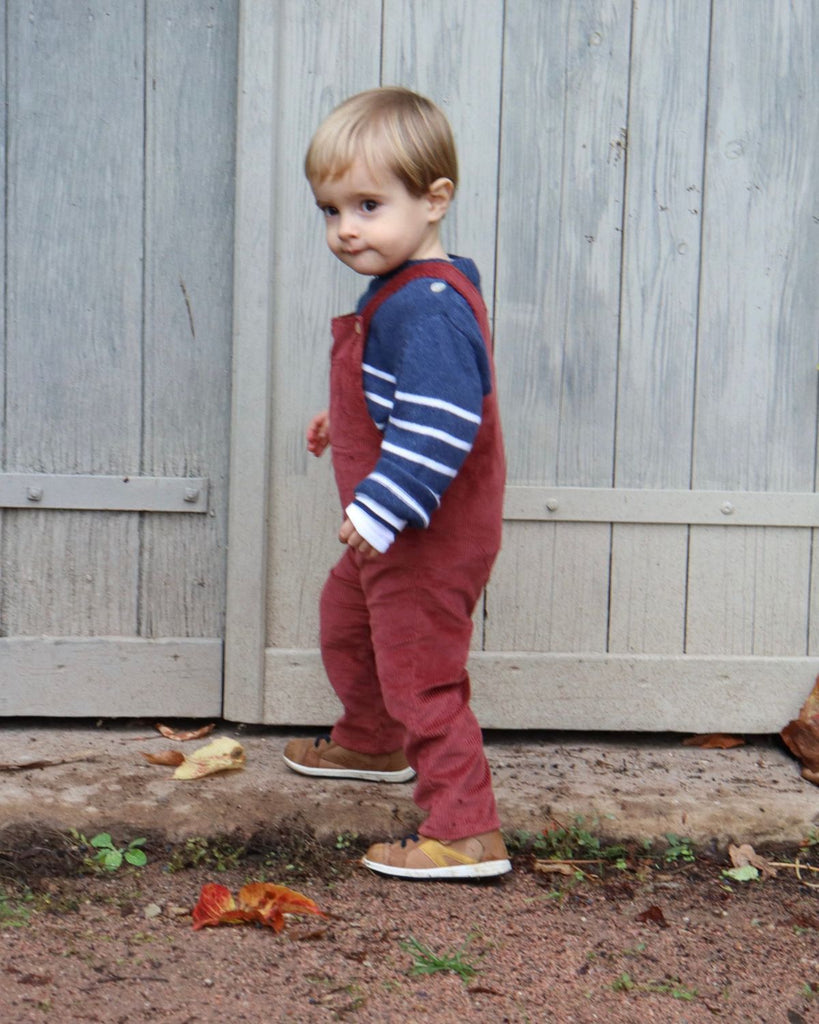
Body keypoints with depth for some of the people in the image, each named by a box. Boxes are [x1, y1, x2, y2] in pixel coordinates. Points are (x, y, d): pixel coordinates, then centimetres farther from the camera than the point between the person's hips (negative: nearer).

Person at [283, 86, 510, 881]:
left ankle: (465, 833, 2)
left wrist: (382, 507, -37)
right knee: (347, 619, 30)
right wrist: (345, 419, 33)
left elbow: (439, 423, -36)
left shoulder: (427, 307, -28)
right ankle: (369, 745, 54)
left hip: (431, 540, -12)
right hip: (392, 534, 12)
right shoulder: (403, 290, 6)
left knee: (422, 673, -6)